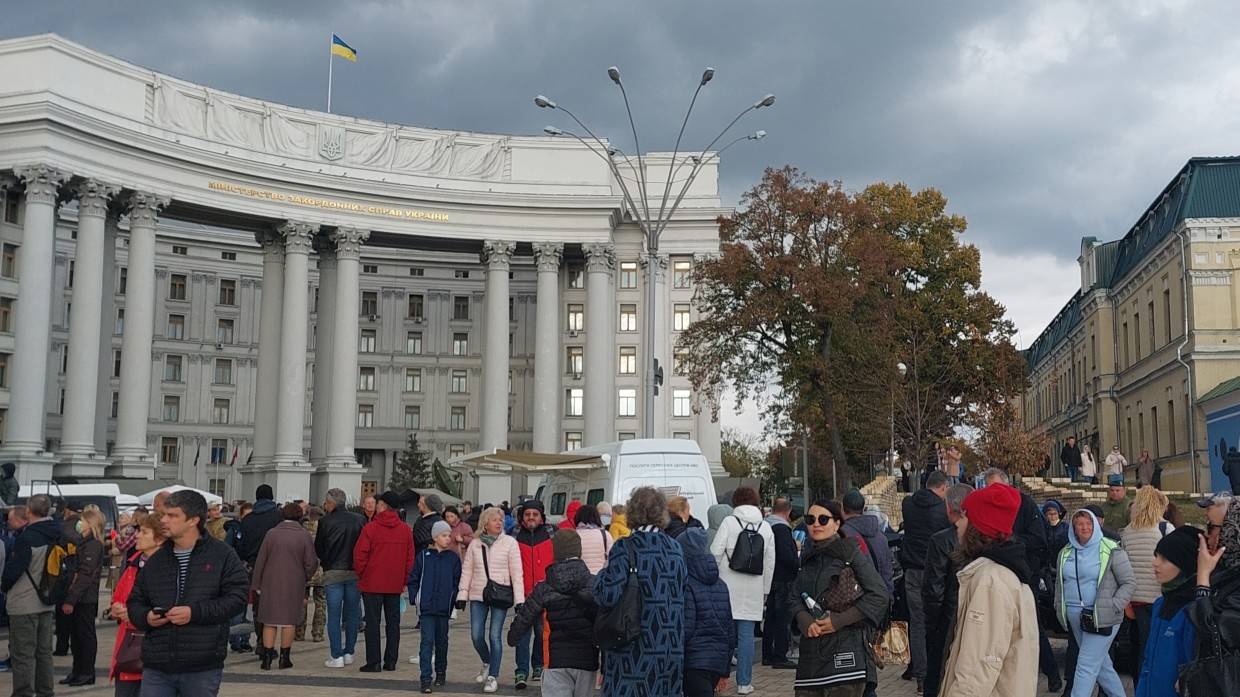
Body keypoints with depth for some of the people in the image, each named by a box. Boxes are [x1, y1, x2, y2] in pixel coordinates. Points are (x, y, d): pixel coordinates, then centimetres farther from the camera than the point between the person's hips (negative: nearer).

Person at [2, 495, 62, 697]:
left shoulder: (26, 538, -19)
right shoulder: (56, 535, 3)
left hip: (24, 603, -7)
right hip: (46, 602, 7)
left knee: (23, 654, 0)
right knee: (44, 650, 15)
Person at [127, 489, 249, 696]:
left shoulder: (222, 556, -3)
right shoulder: (156, 560, 12)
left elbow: (237, 597, -9)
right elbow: (135, 601, 18)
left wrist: (195, 612, -18)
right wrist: (146, 617, -5)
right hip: (157, 667, 4)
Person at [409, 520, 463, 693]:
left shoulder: (453, 558, 4)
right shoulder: (423, 556, 1)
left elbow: (457, 582, 6)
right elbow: (413, 579, 5)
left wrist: (454, 600, -4)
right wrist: (414, 599, -1)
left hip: (444, 607, 2)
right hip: (426, 607, -2)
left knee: (441, 641, 14)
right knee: (427, 641, -7)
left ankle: (441, 672, 30)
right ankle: (426, 678, -6)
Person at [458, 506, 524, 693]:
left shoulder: (509, 542, -2)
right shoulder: (475, 544, 6)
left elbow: (516, 572, -5)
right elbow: (467, 570, 9)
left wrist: (519, 599, -9)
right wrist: (462, 594, 3)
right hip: (478, 595, 3)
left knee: (495, 636, -4)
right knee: (476, 635, 2)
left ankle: (493, 676, 8)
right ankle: (487, 663, 31)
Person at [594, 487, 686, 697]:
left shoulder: (624, 548, -9)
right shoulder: (675, 549, 8)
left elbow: (607, 597, -15)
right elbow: (682, 593, 10)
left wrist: (603, 572, 2)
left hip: (634, 648, -5)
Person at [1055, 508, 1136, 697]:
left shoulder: (1111, 550, -6)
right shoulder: (1066, 552, 11)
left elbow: (1129, 582, -5)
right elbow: (1060, 584, 21)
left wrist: (1113, 607, -13)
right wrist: (1059, 607, 11)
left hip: (1101, 618, -6)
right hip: (1075, 617, 6)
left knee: (1086, 666, -8)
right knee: (1102, 664, 15)